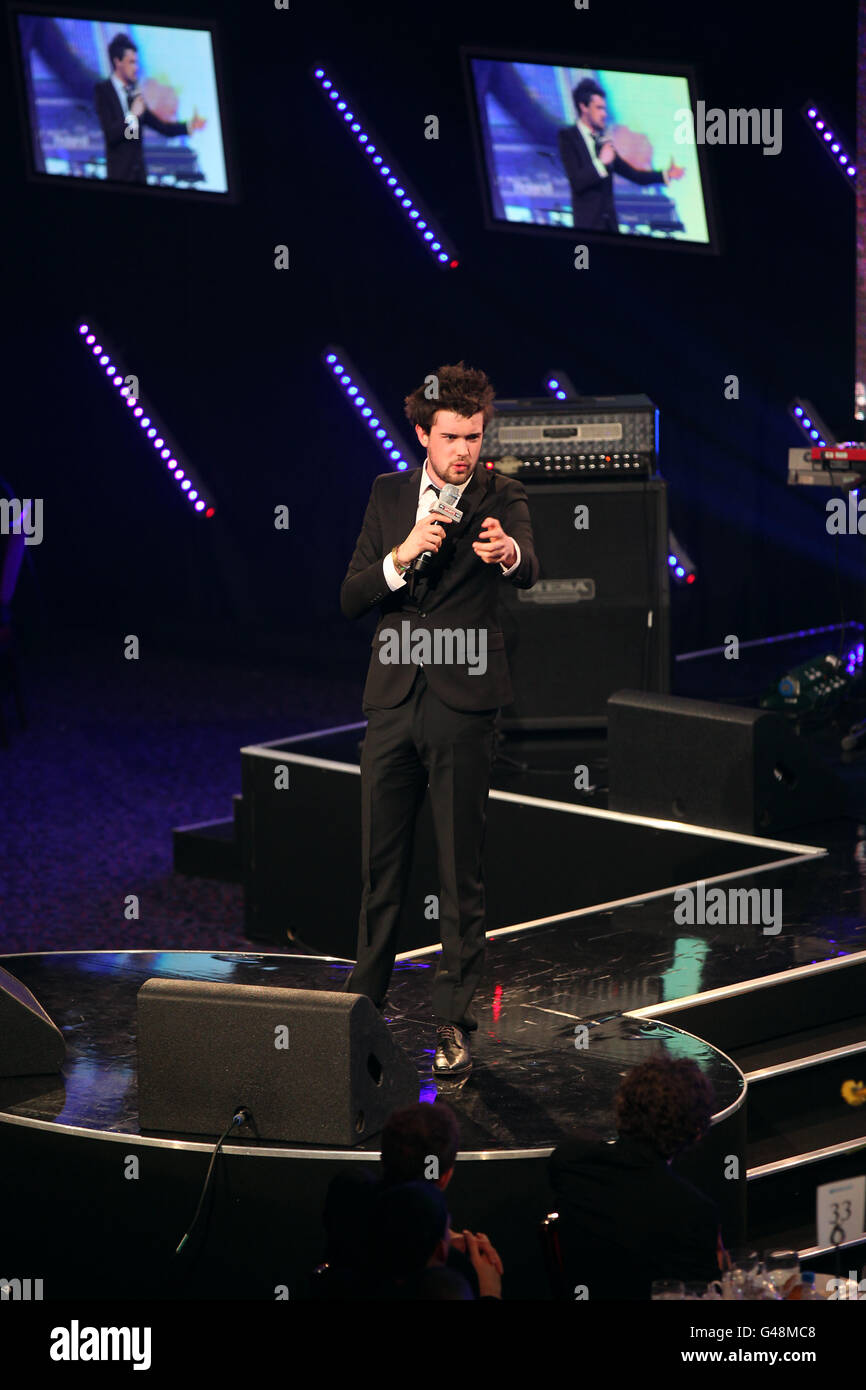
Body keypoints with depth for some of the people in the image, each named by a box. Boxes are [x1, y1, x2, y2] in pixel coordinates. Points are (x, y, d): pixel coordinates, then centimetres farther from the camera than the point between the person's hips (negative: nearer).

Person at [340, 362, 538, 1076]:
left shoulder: (501, 497, -2)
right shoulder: (389, 495, 8)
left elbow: (530, 569, -23)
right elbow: (350, 599, 5)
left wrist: (507, 552, -48)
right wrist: (401, 557, -15)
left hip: (465, 703, -3)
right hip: (393, 698, 3)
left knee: (462, 874, 0)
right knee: (381, 864, 10)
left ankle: (454, 1022, 5)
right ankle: (364, 1003, 21)